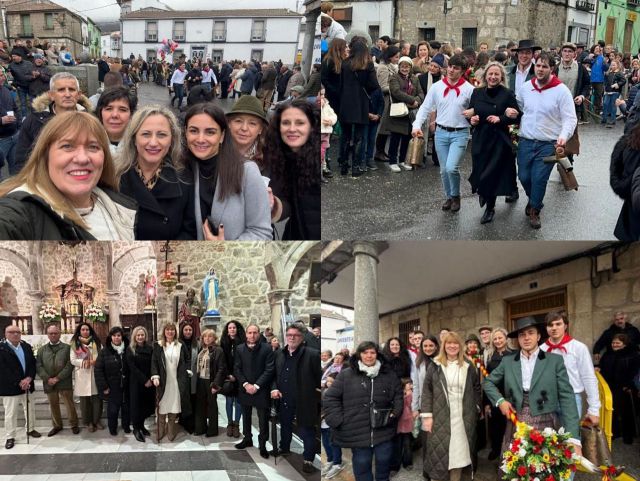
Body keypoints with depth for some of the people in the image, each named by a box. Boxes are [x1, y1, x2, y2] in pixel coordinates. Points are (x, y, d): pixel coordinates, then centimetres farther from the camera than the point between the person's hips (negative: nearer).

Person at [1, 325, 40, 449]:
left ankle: (30, 429, 35)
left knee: (30, 409, 17)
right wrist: (19, 382, -20)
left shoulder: (26, 346, 6)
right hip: (10, 387, -5)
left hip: (27, 384, 5)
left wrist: (29, 378, -13)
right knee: (10, 413, 2)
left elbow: (33, 363, 5)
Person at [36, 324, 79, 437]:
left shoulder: (67, 348, 2)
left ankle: (74, 424, 14)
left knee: (69, 405, 0)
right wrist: (47, 379, -12)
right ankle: (57, 425, 26)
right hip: (49, 383, 3)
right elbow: (39, 366, 2)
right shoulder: (42, 350, 10)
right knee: (53, 405, 12)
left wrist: (58, 378, -14)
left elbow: (70, 365, -7)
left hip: (64, 382, -3)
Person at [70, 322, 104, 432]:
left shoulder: (96, 342, 8)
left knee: (97, 398, 2)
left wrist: (96, 361, -14)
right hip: (82, 375, -1)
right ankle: (89, 422, 15)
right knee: (85, 400, 4)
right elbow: (73, 360, -3)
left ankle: (97, 420, 16)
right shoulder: (75, 344, 3)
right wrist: (84, 362, -16)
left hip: (95, 374, 1)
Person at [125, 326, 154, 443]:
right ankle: (136, 429, 15)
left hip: (149, 382, 3)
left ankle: (141, 425, 25)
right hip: (136, 382, -3)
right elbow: (133, 368, -8)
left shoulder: (150, 349, 6)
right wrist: (144, 380, -14)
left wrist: (151, 379, -10)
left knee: (148, 405, 4)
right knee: (136, 405, 1)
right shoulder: (130, 350, -2)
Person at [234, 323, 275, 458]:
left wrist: (256, 386, -13)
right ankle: (247, 439, 30)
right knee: (246, 416, 15)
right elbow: (237, 369, 1)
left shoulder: (266, 349, -6)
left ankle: (262, 445, 8)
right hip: (245, 388, 3)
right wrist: (246, 384, -11)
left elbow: (269, 370, -9)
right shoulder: (240, 349, 3)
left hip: (261, 390, -3)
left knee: (263, 418, 0)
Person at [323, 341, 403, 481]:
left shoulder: (388, 374, 6)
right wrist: (338, 420, -9)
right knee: (362, 464, 8)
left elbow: (398, 394, 16)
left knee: (384, 461, 11)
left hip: (383, 430, 2)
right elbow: (330, 398, -2)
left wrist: (395, 413, 2)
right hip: (358, 432, -2)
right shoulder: (346, 375, -3)